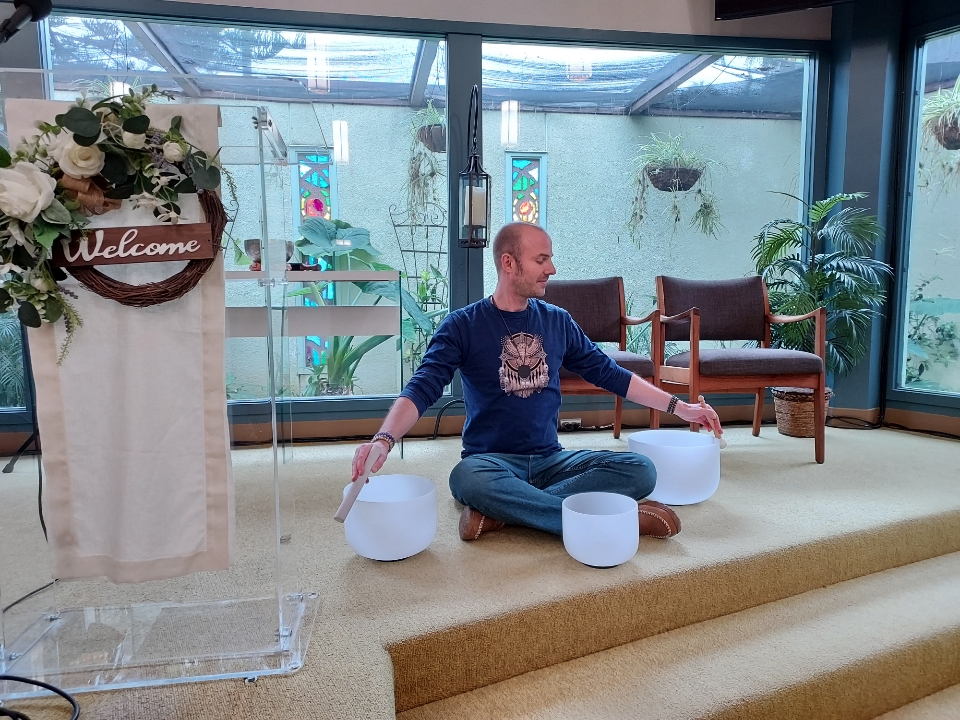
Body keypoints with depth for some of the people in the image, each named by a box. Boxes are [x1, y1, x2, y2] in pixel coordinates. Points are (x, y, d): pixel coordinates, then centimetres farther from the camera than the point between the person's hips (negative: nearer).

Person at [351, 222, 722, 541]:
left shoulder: (557, 321, 9)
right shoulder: (463, 325, -3)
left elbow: (608, 373, 15)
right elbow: (422, 388, -12)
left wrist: (678, 406, 11)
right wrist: (384, 438, -31)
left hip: (551, 459, 4)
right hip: (492, 459, -4)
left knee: (640, 470, -20)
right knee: (467, 479, -39)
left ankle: (502, 511, -26)